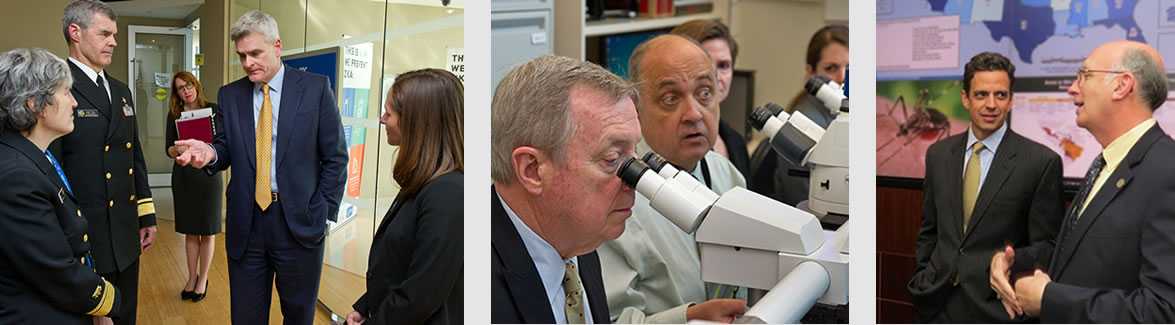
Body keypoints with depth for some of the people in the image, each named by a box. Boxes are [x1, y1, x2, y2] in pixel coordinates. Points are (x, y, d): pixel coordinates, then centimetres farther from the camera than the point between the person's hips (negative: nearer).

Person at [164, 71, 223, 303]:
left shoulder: (213, 109, -3)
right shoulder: (174, 114, 4)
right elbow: (169, 150, 3)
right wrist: (177, 150, -19)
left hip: (208, 175, -2)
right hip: (183, 177, 2)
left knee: (207, 232, 4)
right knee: (190, 232, 10)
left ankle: (203, 279, 16)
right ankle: (192, 278, 22)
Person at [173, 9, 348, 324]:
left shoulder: (315, 87, -2)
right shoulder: (230, 95, 8)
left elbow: (335, 157, -1)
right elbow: (227, 150, 10)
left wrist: (323, 215, -5)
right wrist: (211, 153, -14)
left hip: (299, 222, -2)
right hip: (246, 223, 3)